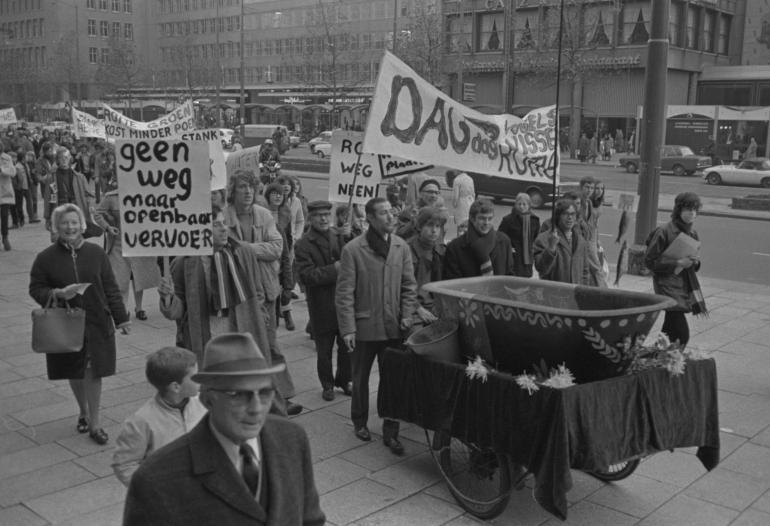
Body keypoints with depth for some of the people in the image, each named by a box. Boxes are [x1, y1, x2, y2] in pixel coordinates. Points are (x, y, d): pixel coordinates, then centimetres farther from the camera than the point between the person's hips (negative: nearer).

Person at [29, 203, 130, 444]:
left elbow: (110, 288, 3)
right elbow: (35, 289, 1)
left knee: (93, 372, 1)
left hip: (96, 323, 0)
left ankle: (94, 422, 12)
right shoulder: (46, 258, -4)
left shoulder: (96, 253, 0)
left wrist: (121, 318, 3)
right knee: (74, 373, 13)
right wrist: (57, 294, -19)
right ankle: (84, 412, 37)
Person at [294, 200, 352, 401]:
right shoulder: (303, 245, -8)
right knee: (324, 350, 10)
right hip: (322, 307, -3)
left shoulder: (340, 238, 8)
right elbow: (306, 275, -17)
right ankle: (327, 385, 29)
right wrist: (334, 269, -22)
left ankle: (344, 380, 32)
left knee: (347, 346, 11)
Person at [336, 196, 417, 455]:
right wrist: (348, 328, -12)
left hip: (393, 326, 2)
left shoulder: (401, 247, 1)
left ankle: (391, 432, 17)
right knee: (360, 378, 14)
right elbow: (344, 293, -9)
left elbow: (409, 285, 7)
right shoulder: (352, 250, -9)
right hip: (365, 326, -2)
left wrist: (407, 315, -3)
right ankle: (360, 422, 35)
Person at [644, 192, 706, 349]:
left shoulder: (692, 234, 10)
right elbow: (649, 261, -13)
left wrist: (695, 262, -1)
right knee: (682, 334, -14)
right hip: (668, 286, -8)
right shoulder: (664, 232, -13)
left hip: (686, 286, 8)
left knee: (669, 331, 14)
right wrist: (677, 263, -18)